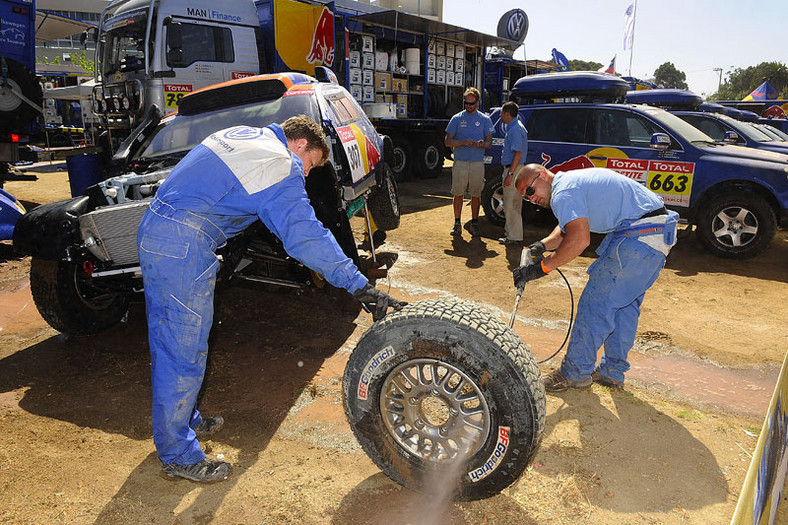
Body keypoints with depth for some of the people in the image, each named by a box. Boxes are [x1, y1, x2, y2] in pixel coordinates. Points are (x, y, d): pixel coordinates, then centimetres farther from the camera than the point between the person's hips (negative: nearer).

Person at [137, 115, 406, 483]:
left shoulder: (240, 134, 18)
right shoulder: (283, 168, -11)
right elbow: (306, 238, -19)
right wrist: (361, 287, -19)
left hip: (153, 230, 10)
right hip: (184, 249, -10)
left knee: (168, 339, 19)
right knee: (185, 350, 0)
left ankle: (183, 420, 37)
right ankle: (178, 454, 15)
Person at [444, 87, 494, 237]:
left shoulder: (485, 119, 9)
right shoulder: (457, 118, 7)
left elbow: (489, 142, 8)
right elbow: (448, 142, 2)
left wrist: (483, 144, -16)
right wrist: (463, 142, -16)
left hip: (478, 163, 1)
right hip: (460, 162, 0)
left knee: (476, 194, 4)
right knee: (458, 194, 2)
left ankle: (474, 223, 14)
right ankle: (457, 223, 10)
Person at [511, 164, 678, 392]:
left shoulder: (563, 192, -12)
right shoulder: (573, 180, 21)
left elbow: (580, 240, -24)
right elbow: (568, 228, 27)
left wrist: (542, 266, -16)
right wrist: (543, 245, 9)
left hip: (638, 236, -11)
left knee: (595, 304, -4)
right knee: (626, 304, 17)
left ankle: (575, 373, 8)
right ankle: (612, 372, 27)